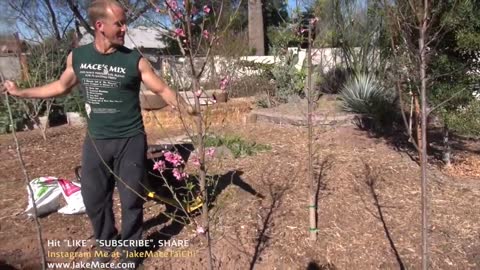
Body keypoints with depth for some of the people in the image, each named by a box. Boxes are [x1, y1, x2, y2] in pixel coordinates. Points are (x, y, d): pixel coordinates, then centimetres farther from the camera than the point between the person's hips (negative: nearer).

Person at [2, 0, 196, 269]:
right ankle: (108, 244, 39)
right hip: (96, 141, 3)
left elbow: (163, 89, -4)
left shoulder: (135, 60, -9)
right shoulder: (77, 56, 0)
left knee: (131, 199, 7)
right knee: (94, 198, 14)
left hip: (130, 141, -3)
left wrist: (187, 108, -18)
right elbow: (62, 85, 17)